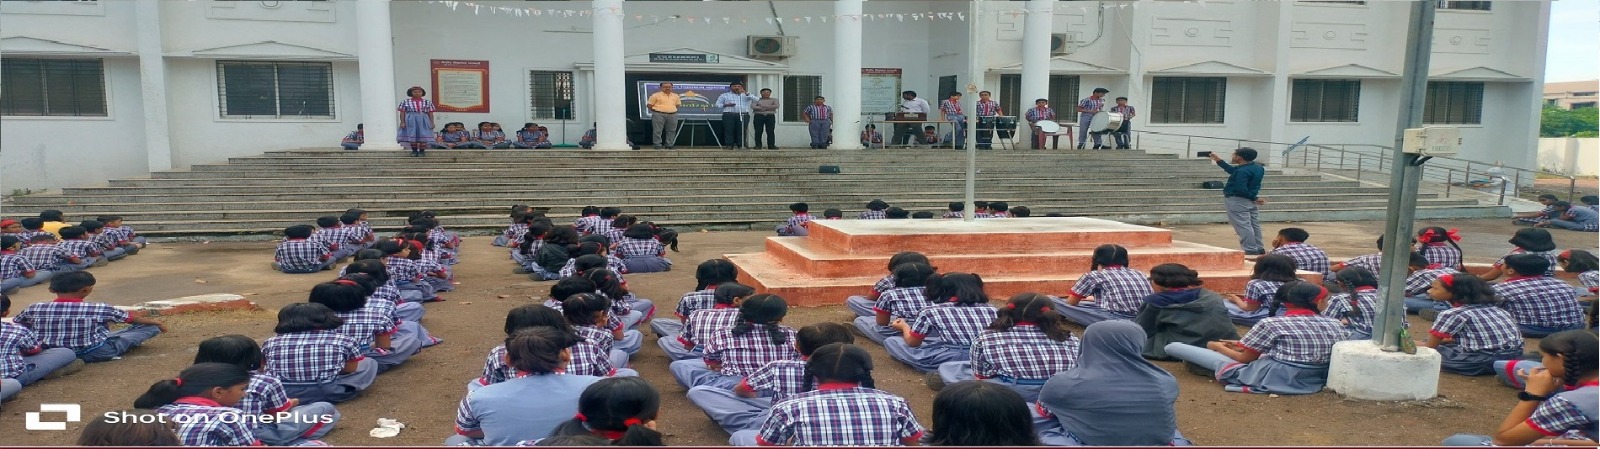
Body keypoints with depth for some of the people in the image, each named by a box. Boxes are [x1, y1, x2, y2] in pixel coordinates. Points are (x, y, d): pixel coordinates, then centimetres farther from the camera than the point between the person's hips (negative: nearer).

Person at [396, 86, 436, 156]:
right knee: (412, 136, 3)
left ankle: (422, 151, 6)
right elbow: (402, 113, 1)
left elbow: (430, 113, 4)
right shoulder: (405, 102, 3)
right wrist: (402, 122, -7)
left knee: (423, 136, -3)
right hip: (410, 121, 0)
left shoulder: (427, 102, 5)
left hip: (423, 121, 0)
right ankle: (414, 151, 14)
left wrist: (432, 123, -3)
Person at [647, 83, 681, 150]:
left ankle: (669, 146, 13)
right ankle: (657, 146, -1)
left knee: (671, 131, 5)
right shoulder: (656, 95, -4)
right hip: (659, 115, -4)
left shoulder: (675, 96, 10)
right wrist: (657, 110, 3)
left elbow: (678, 104, 23)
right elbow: (649, 105, -2)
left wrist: (670, 109, 13)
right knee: (657, 131, -5)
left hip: (672, 115, 4)